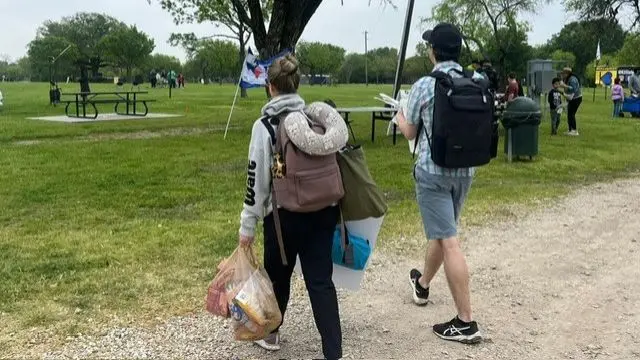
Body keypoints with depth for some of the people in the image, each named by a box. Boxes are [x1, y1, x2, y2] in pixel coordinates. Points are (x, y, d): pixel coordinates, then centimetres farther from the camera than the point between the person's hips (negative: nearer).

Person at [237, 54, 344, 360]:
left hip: (284, 214, -3)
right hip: (323, 210, 3)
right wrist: (334, 203, 19)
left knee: (278, 275, 18)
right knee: (321, 280, 4)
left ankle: (270, 333, 38)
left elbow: (257, 178, -10)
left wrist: (247, 224, -3)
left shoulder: (264, 125, -10)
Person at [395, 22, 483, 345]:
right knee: (441, 232, 23)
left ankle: (466, 323, -6)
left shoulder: (424, 86, -11)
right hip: (464, 170, 6)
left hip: (433, 171, -6)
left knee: (449, 242, -7)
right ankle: (422, 284, 46)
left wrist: (399, 116, 22)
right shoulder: (477, 82, 2)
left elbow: (410, 134, 1)